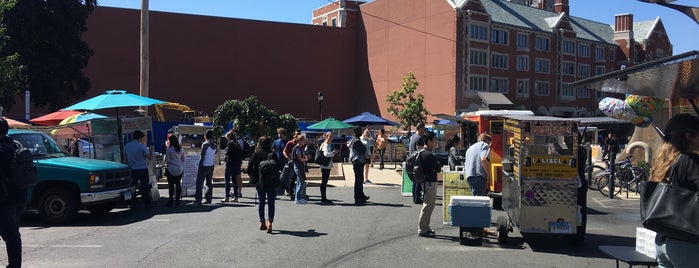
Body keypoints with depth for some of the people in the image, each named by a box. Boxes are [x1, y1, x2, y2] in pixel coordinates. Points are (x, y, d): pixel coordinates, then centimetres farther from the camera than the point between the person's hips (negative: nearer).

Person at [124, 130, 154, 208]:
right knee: (144, 187, 1)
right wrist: (151, 151, 10)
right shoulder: (142, 146, -11)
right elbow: (150, 157, -8)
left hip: (132, 169, 4)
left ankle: (132, 204, 12)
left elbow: (126, 159, 14)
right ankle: (147, 204, 3)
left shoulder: (126, 146, 6)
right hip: (142, 169, -4)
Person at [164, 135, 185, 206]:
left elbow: (167, 160, -8)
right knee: (178, 184, 8)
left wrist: (166, 163, 14)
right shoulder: (181, 149, 5)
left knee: (171, 185, 1)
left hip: (171, 169, -5)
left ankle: (170, 201, 4)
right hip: (180, 170, 5)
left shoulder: (169, 149, -11)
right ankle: (177, 200, 11)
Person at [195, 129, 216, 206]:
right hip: (211, 166, 7)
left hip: (204, 166, -7)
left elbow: (202, 156, -16)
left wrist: (200, 166, -11)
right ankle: (209, 199, 16)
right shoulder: (214, 145, 5)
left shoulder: (205, 144, -15)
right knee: (209, 183, 14)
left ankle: (198, 200, -6)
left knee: (199, 183, -3)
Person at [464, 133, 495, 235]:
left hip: (469, 176, 8)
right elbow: (483, 160, -14)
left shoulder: (470, 147, 30)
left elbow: (465, 165, 29)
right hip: (478, 175, -8)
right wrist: (487, 173, -5)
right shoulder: (484, 145, 5)